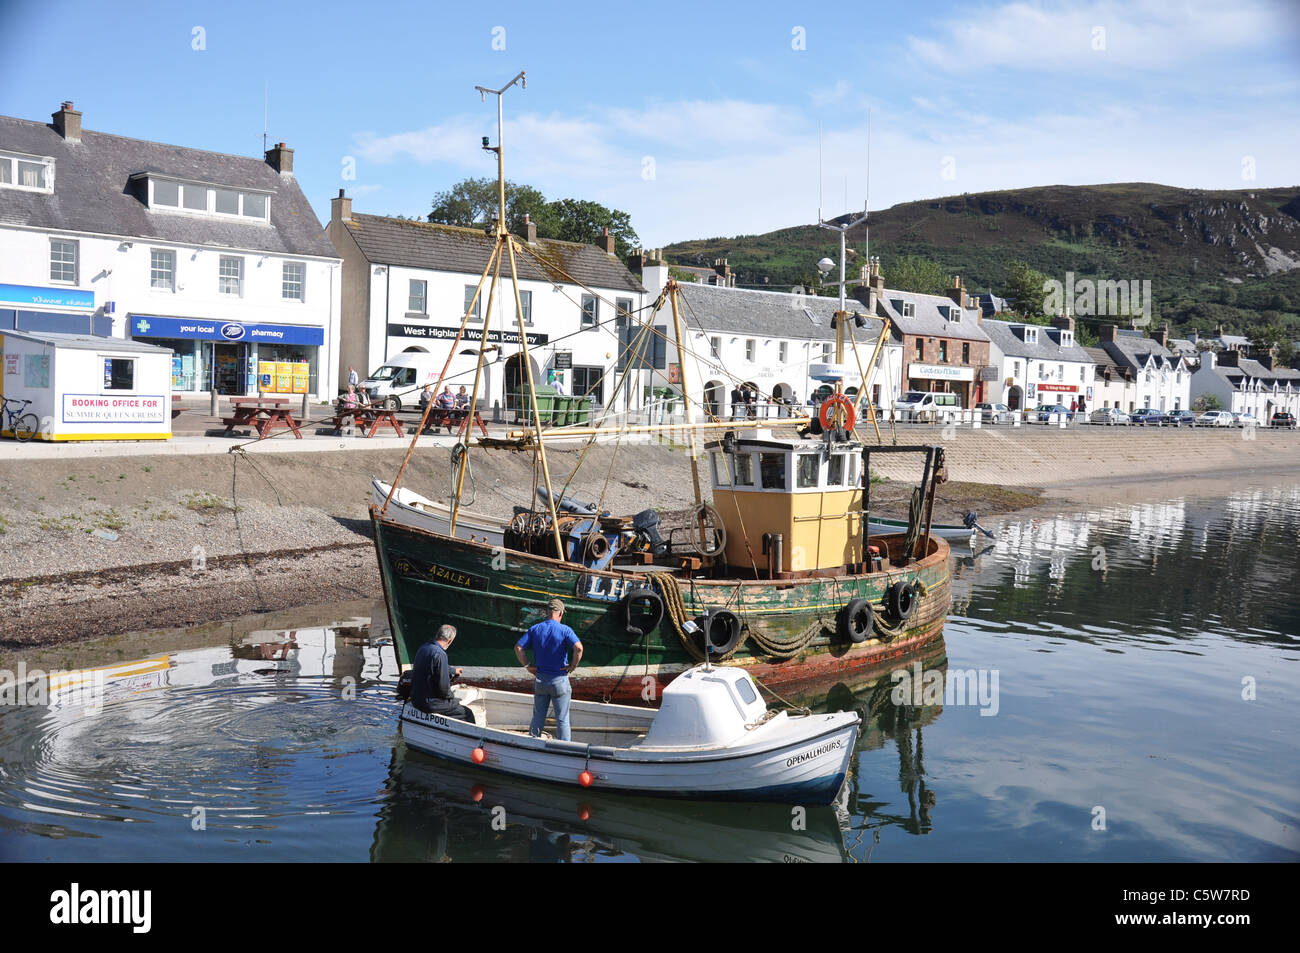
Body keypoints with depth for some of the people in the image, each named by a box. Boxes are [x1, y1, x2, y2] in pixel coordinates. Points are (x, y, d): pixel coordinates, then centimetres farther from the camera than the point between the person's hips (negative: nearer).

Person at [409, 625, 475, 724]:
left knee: (458, 701, 26)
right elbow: (443, 686, -23)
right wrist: (450, 696, -2)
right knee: (467, 714, 0)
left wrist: (453, 671, 43)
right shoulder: (440, 654, -24)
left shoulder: (423, 647, 5)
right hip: (430, 703, -9)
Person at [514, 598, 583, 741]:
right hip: (559, 680, -3)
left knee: (537, 718, 16)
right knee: (562, 720, 5)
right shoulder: (565, 630, -10)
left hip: (540, 679, 4)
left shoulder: (535, 629, 2)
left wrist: (528, 666, 2)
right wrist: (573, 665, -10)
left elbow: (518, 647, -3)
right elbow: (578, 648, -24)